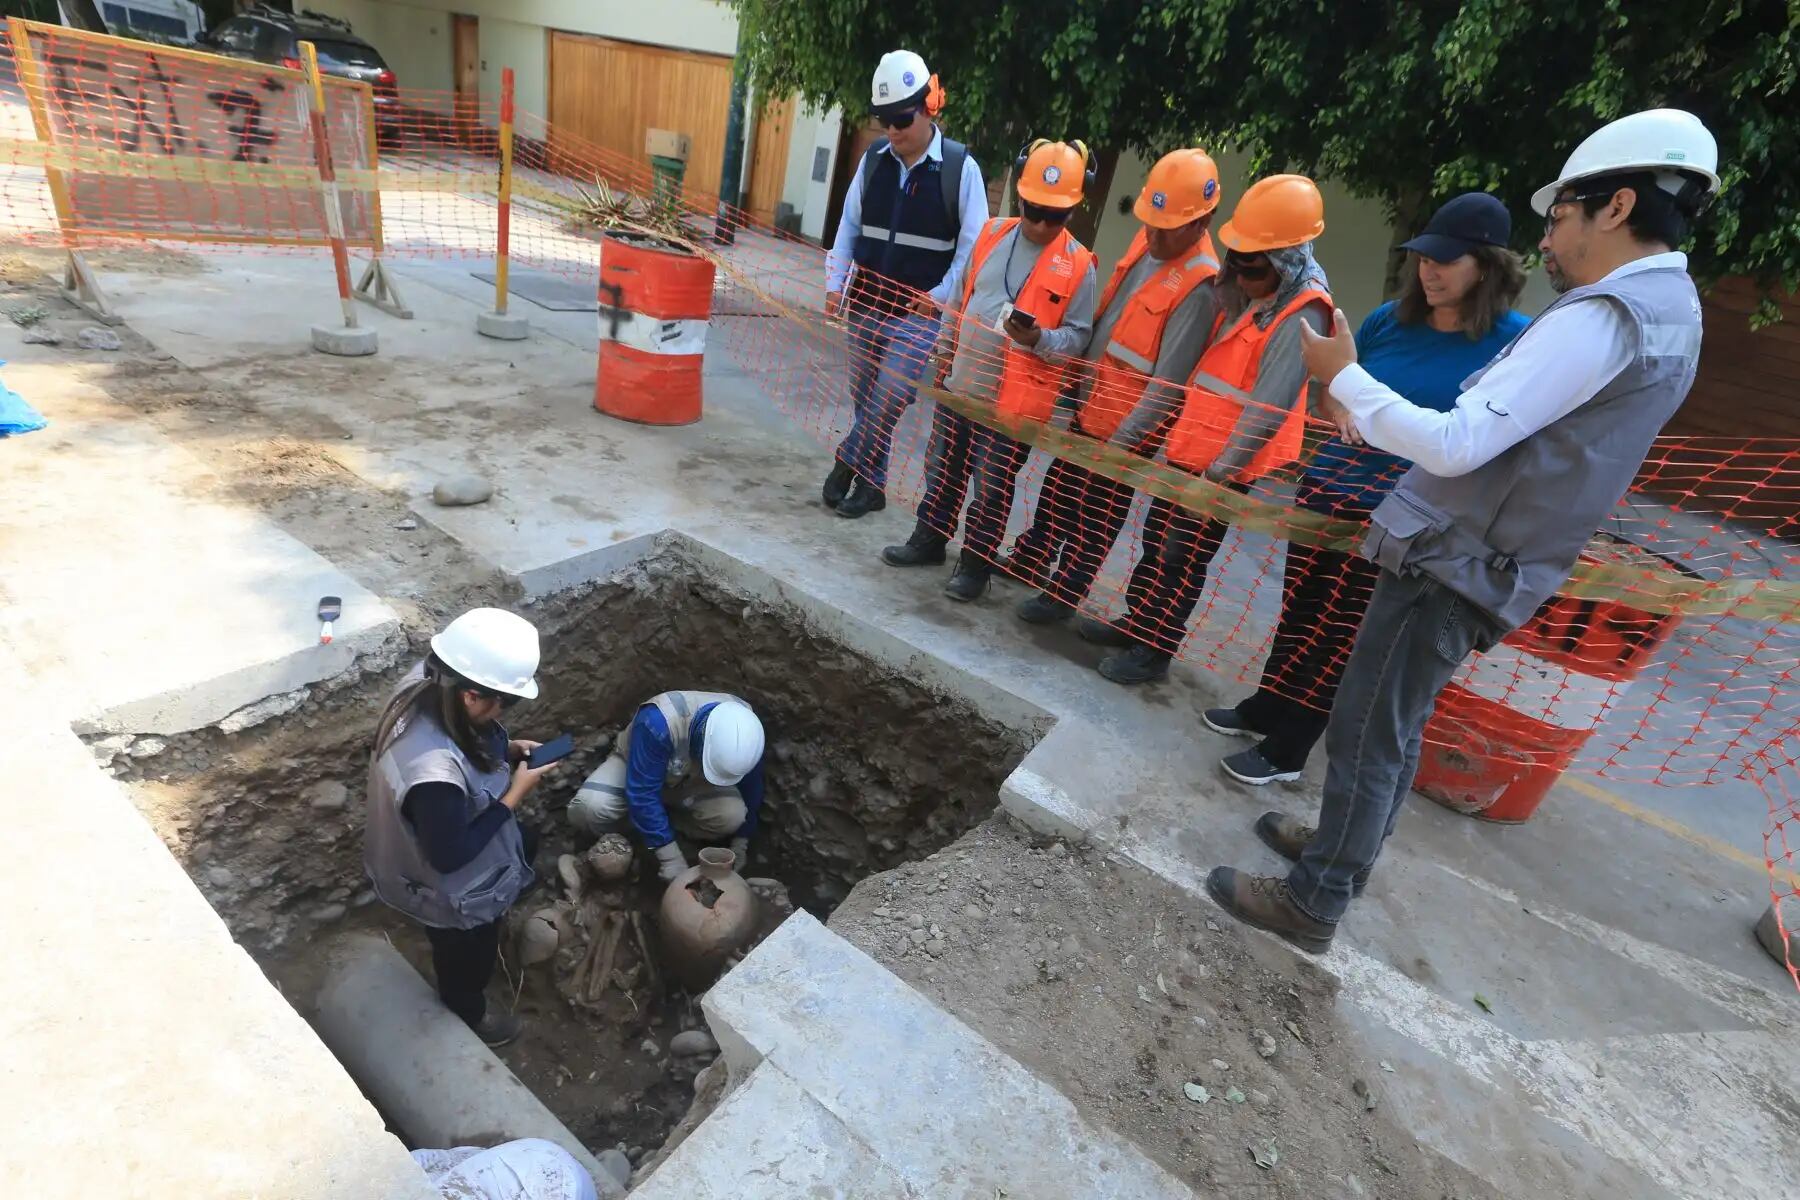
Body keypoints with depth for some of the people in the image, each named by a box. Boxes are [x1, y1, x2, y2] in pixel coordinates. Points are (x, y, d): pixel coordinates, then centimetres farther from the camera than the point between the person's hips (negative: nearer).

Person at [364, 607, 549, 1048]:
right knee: (468, 961, 25)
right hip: (452, 892, -7)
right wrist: (515, 794, -26)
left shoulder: (426, 684, -22)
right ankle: (470, 1018, 58)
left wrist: (507, 749, -13)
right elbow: (451, 856, -30)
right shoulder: (435, 775, -47)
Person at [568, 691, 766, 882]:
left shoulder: (745, 729, -28)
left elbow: (751, 789, -11)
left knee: (733, 815, -27)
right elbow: (642, 794, -36)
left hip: (691, 779, 3)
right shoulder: (659, 722, -42)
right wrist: (671, 857, -31)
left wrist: (740, 846, -3)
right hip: (635, 767, -2)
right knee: (589, 808, -33)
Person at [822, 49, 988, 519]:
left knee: (889, 397, -11)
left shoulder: (960, 167, -7)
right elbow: (849, 225, 10)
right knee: (864, 397, 9)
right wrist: (835, 284, 3)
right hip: (867, 298, 5)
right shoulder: (874, 159, 5)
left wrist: (942, 295, -10)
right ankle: (870, 482, 22)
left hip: (920, 308, -4)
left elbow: (973, 240, -5)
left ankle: (848, 463, 9)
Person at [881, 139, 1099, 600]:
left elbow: (1078, 336, -8)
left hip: (1014, 399, -5)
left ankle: (976, 561, 22)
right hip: (960, 383, 5)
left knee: (992, 487, 5)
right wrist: (945, 356, 17)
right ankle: (930, 537, 35)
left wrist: (1039, 339, -27)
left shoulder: (1078, 265, -10)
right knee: (943, 469, 17)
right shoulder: (993, 233, 4)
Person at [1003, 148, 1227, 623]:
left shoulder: (1199, 287, -23)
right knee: (1059, 487, 22)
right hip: (1088, 405, 8)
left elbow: (1169, 380, -24)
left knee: (1096, 513, 7)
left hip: (1125, 427, -8)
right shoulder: (1147, 242, 3)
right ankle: (1029, 558, 42)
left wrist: (1124, 438, -22)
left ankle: (1063, 593, 24)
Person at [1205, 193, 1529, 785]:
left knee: (1340, 633, 4)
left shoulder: (1513, 342, -10)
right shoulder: (1389, 320, 1)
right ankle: (1265, 708, 34)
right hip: (1326, 487, 4)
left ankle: (1287, 749, 17)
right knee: (1298, 611, 15)